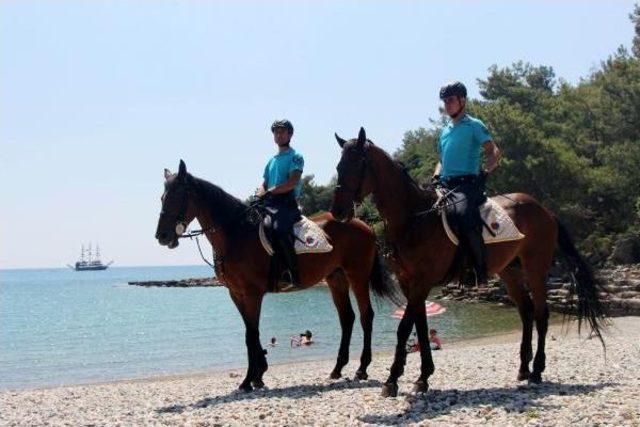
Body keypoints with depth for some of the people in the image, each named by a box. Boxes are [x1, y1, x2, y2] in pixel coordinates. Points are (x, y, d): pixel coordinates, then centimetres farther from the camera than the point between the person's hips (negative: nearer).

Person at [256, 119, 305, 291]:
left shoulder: (295, 157, 6)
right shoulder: (272, 160, 27)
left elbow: (292, 182, -9)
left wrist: (270, 191, -16)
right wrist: (260, 195, -1)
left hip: (287, 202, -7)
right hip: (269, 203, 7)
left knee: (279, 228, -35)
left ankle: (293, 276, -34)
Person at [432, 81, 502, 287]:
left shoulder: (474, 126, 3)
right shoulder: (445, 130, 23)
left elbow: (494, 152, -5)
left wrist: (485, 172, -20)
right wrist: (435, 177, 12)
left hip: (466, 183, -8)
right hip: (445, 185, 8)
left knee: (464, 215, -34)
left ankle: (481, 270, -29)